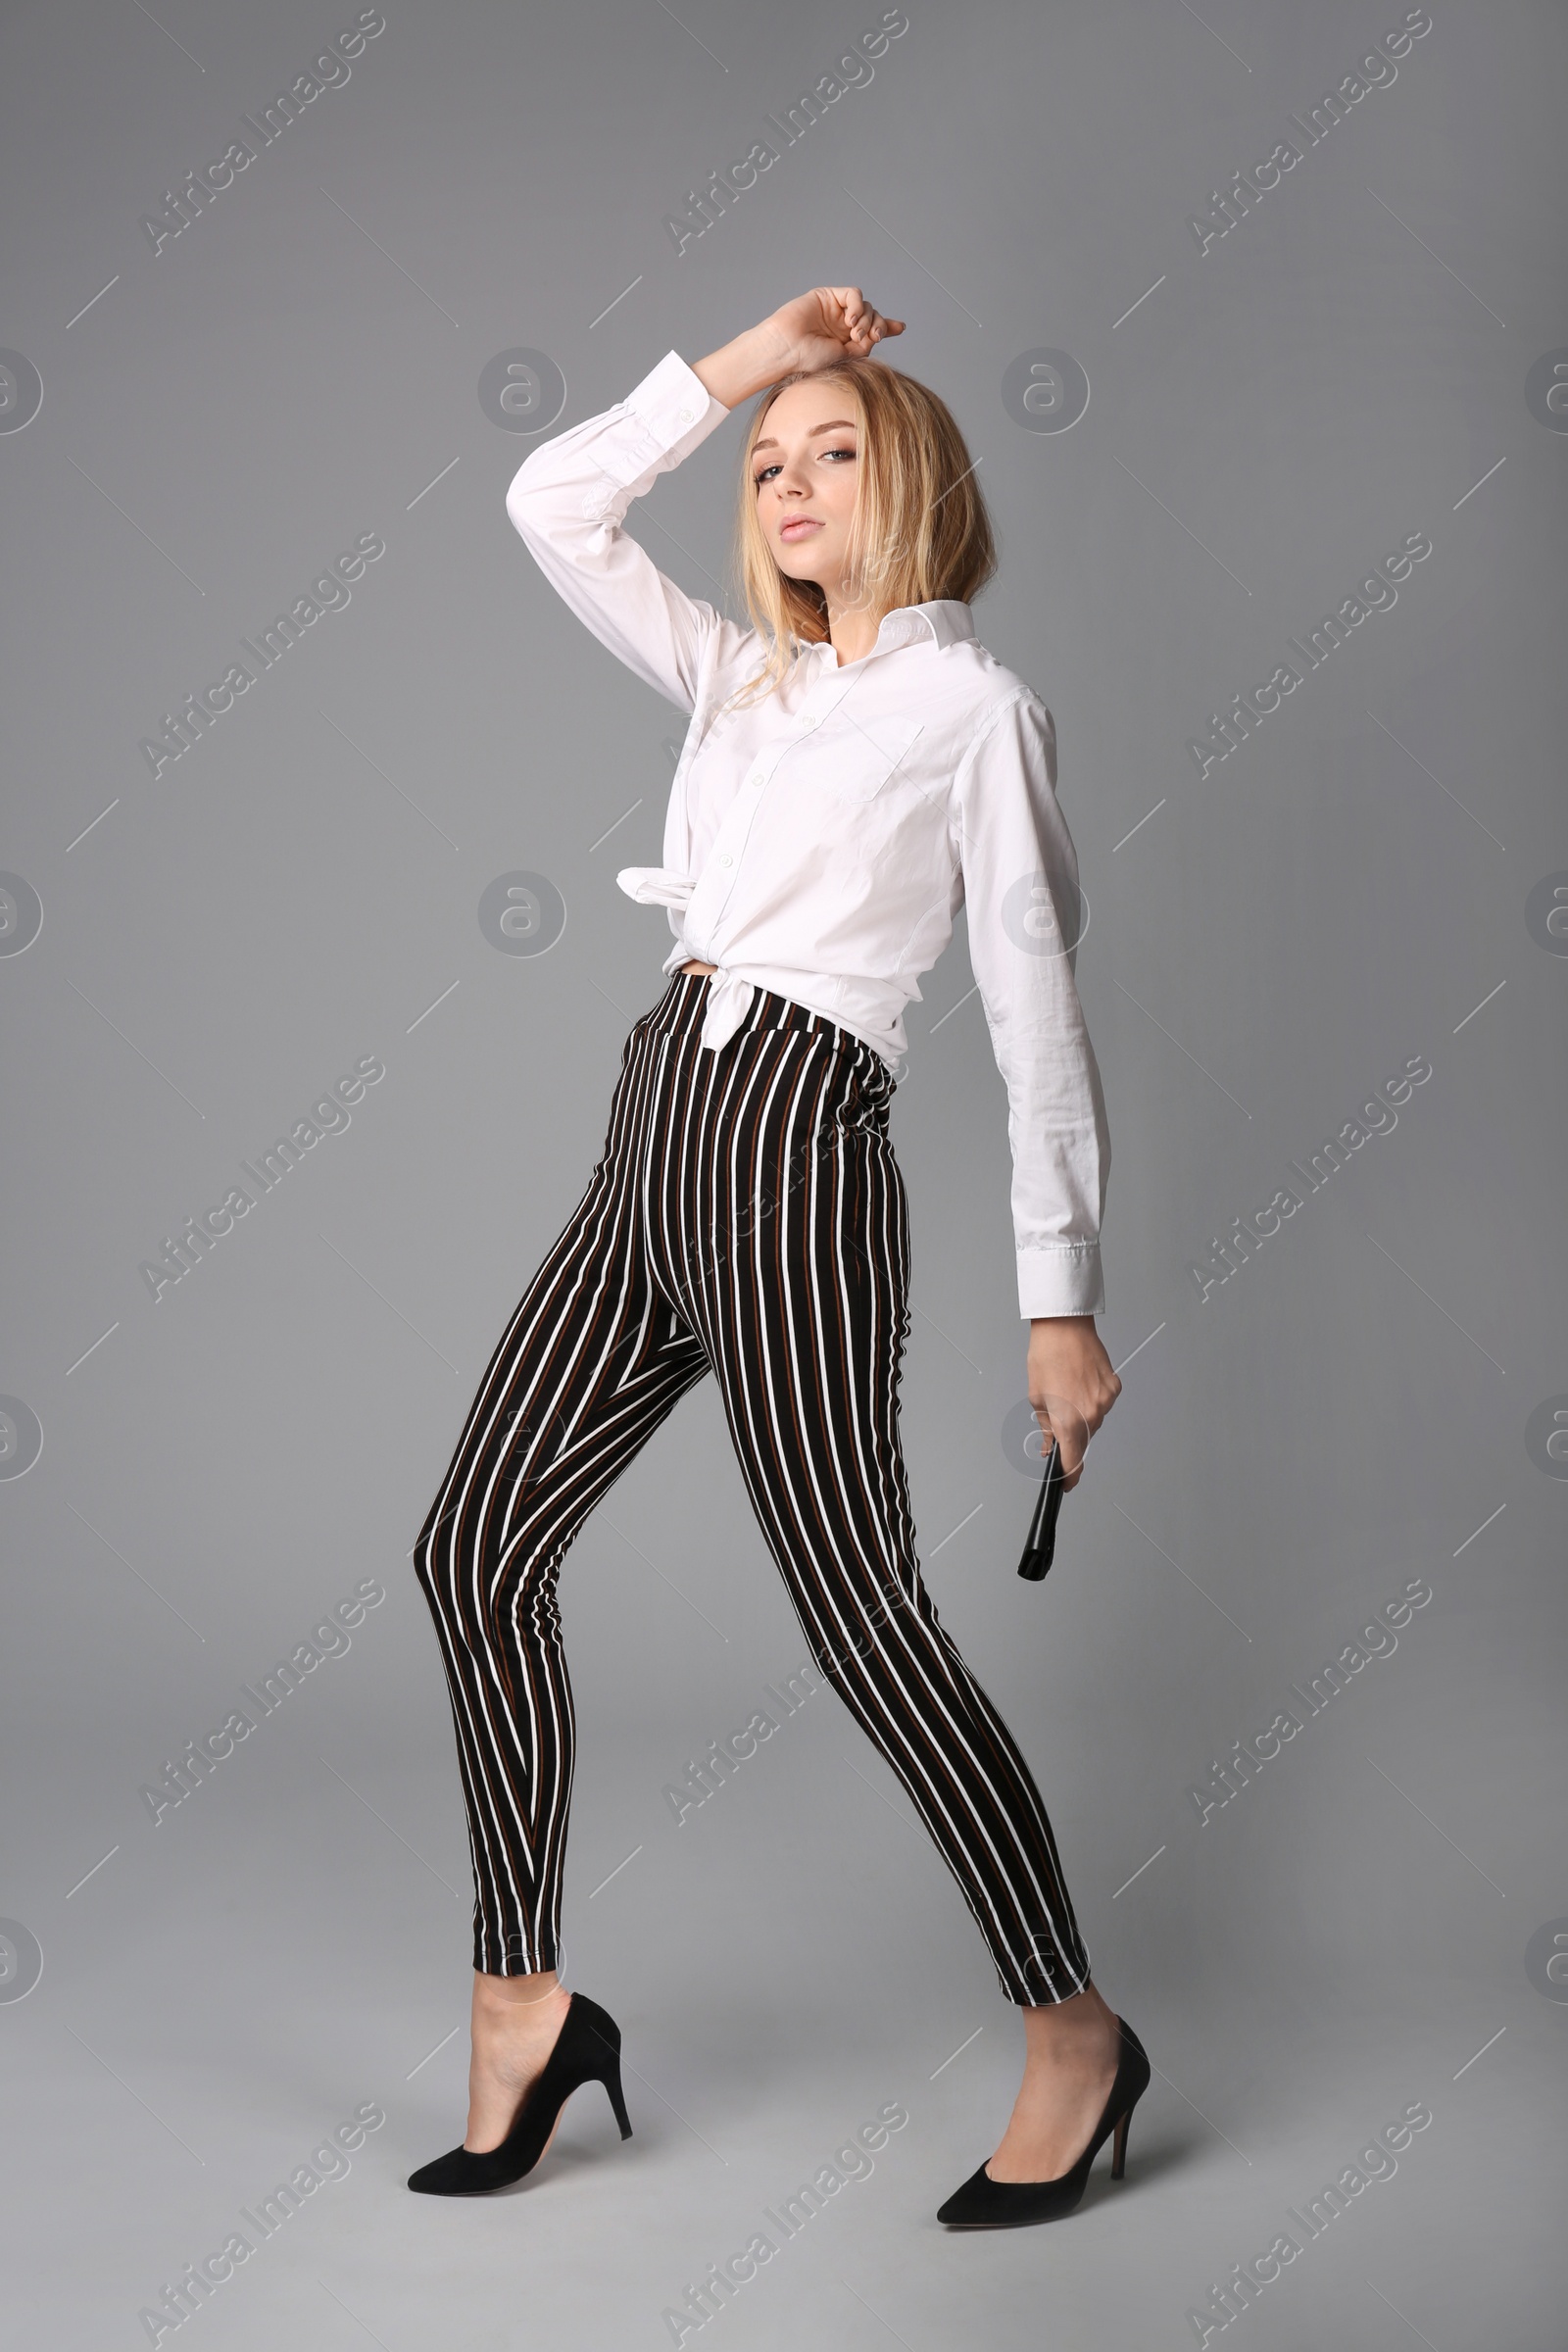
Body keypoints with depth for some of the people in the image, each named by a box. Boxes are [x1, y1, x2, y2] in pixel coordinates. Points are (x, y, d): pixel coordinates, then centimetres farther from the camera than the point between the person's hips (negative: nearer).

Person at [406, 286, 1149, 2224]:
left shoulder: (974, 708, 1)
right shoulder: (746, 684, 20)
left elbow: (1038, 1018, -3)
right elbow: (552, 505, 20)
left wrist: (1063, 1298, -7)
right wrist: (745, 360, 15)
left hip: (790, 1150, -7)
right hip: (651, 1139, 8)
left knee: (860, 1615, -7)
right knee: (474, 1548, 5)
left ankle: (1074, 2033, 11)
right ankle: (523, 2006, 17)